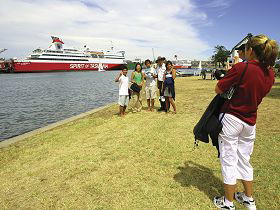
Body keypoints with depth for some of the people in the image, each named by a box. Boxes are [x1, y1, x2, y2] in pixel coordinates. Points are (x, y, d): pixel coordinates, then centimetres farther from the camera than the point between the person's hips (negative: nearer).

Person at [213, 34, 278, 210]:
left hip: (231, 118, -6)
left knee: (229, 161, 7)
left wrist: (231, 73, 3)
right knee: (244, 160, 21)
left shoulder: (241, 67, -19)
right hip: (250, 122, 6)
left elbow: (218, 90, -13)